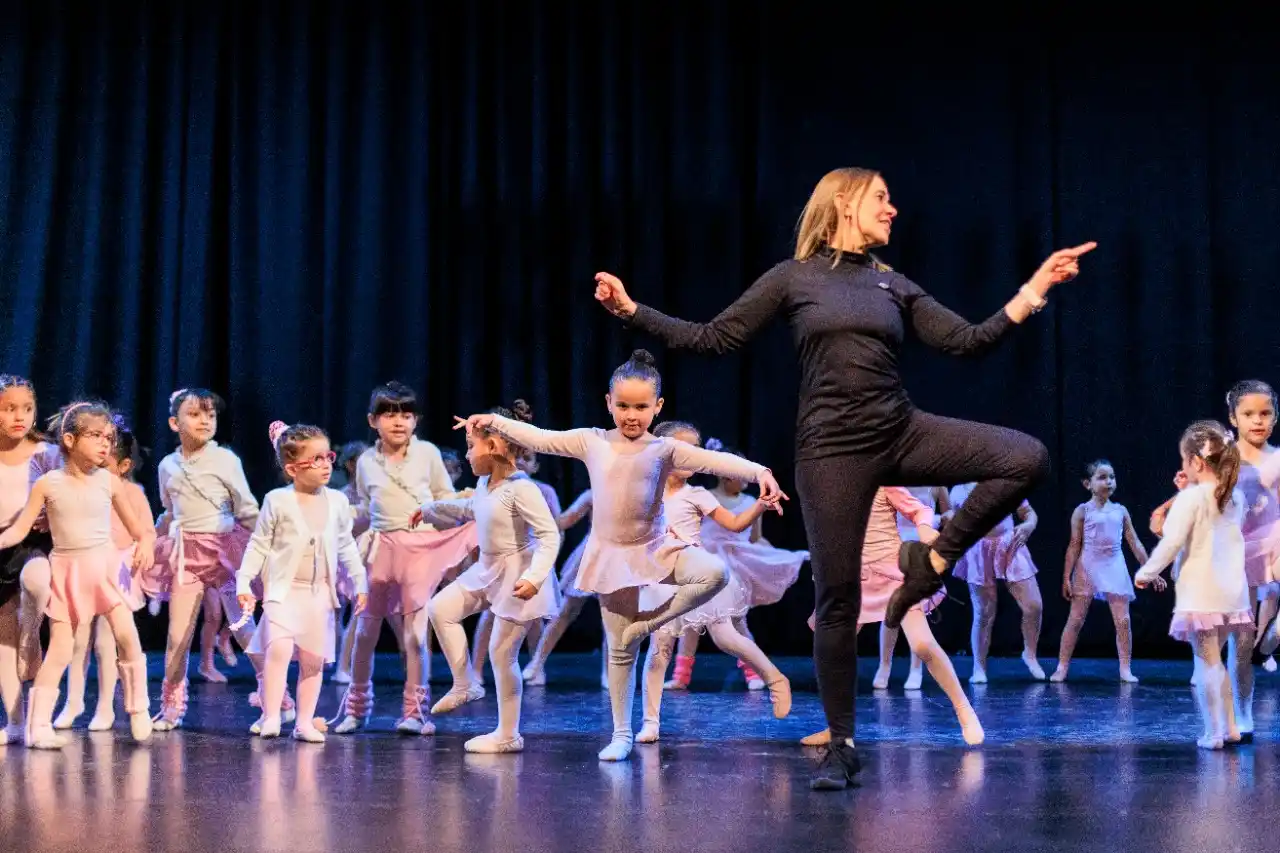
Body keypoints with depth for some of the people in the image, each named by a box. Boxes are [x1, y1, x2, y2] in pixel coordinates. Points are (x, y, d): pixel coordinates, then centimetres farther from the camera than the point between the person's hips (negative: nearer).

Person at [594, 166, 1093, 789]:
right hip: (832, 451, -3)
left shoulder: (894, 286, 13)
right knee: (838, 601, -1)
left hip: (903, 434, 4)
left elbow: (966, 342, 8)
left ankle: (931, 562, -2)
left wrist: (1034, 289, 3)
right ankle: (842, 748, 13)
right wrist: (632, 310, -5)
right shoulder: (793, 278, 3)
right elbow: (713, 339, 2)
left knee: (1026, 459, -16)